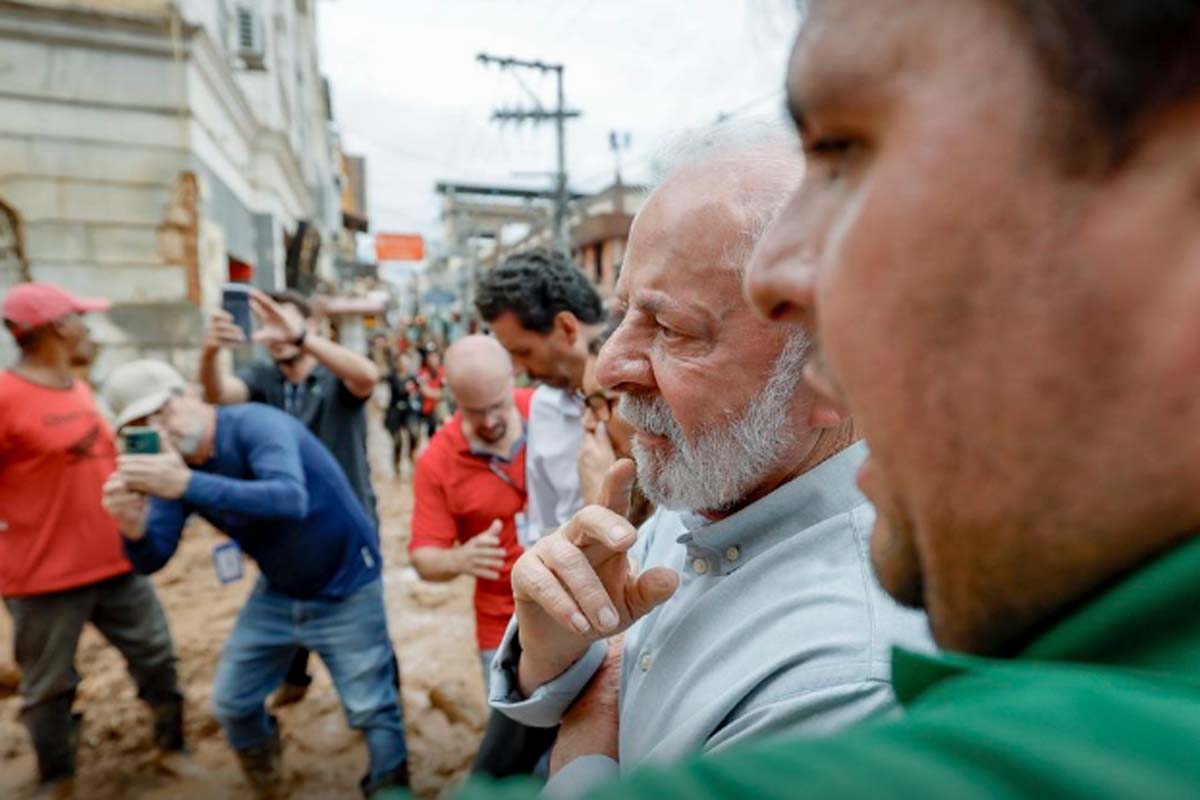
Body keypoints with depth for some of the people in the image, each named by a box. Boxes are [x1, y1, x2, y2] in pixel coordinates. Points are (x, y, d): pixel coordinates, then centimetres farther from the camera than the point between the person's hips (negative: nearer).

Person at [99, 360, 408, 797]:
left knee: (371, 708, 3)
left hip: (345, 589, -6)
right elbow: (154, 558, -9)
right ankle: (261, 762, 50)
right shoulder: (174, 464, -4)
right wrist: (134, 529, -31)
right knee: (231, 702, 17)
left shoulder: (255, 423, -26)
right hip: (278, 591, 7)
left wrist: (188, 484, -51)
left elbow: (291, 499, -44)